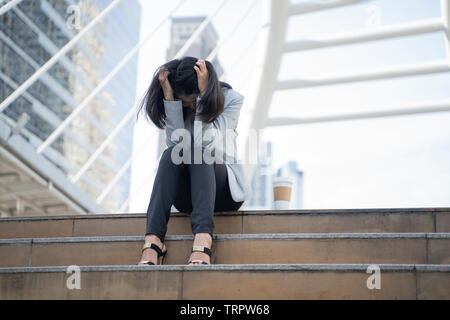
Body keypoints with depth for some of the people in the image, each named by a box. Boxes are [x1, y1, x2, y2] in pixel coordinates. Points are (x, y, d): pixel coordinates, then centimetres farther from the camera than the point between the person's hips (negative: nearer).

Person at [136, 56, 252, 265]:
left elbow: (207, 143, -17)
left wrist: (204, 95, -20)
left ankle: (203, 239, -54)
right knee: (171, 153, -29)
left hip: (223, 190, -2)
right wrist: (169, 96, -19)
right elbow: (176, 143, -13)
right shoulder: (174, 104, 5)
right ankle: (153, 240, -46)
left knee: (197, 150, -32)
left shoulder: (232, 99, -2)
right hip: (186, 195, 2)